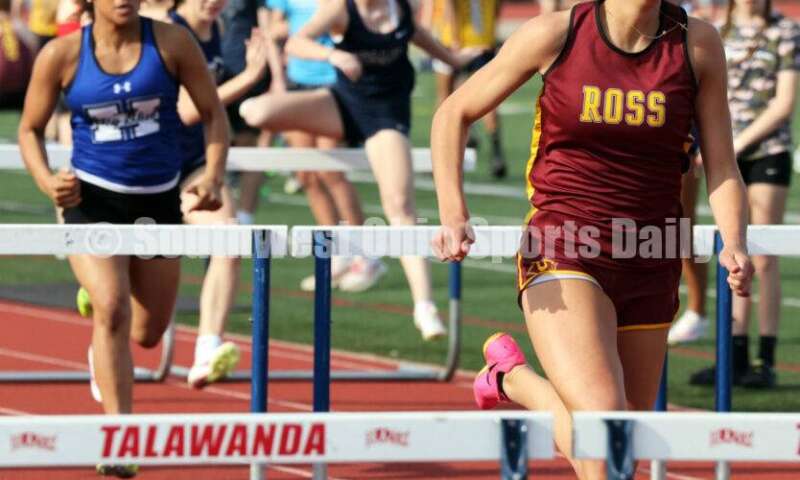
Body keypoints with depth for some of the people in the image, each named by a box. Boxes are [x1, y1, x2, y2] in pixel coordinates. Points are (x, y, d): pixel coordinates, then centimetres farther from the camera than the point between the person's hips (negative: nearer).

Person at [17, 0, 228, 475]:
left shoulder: (171, 42, -6)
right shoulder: (62, 55, -7)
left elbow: (214, 114, 1)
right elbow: (30, 129, 4)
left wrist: (214, 176, -16)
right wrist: (47, 180, -15)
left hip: (158, 202, 2)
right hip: (92, 201, -2)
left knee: (148, 333, 13)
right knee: (113, 312, -25)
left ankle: (103, 354, 51)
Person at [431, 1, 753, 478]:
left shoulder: (697, 43, -1)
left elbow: (722, 168, 3)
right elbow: (454, 114, 6)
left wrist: (734, 245, -16)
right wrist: (453, 214, -7)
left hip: (649, 268, 4)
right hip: (562, 259, -4)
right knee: (604, 418, -25)